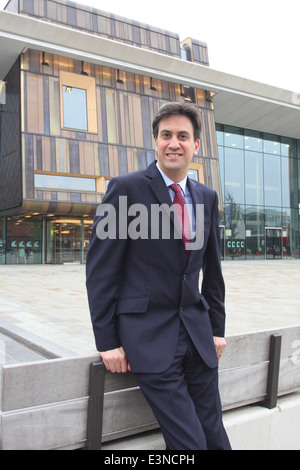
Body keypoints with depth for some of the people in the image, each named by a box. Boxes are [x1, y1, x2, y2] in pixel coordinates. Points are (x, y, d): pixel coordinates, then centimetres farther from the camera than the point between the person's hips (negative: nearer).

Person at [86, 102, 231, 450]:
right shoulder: (126, 189, -8)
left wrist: (217, 327, 13)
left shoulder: (207, 197, 9)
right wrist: (107, 341, -10)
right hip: (149, 336, -5)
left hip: (197, 333, 5)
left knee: (214, 435, 12)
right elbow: (100, 270, -9)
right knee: (189, 442, -4)